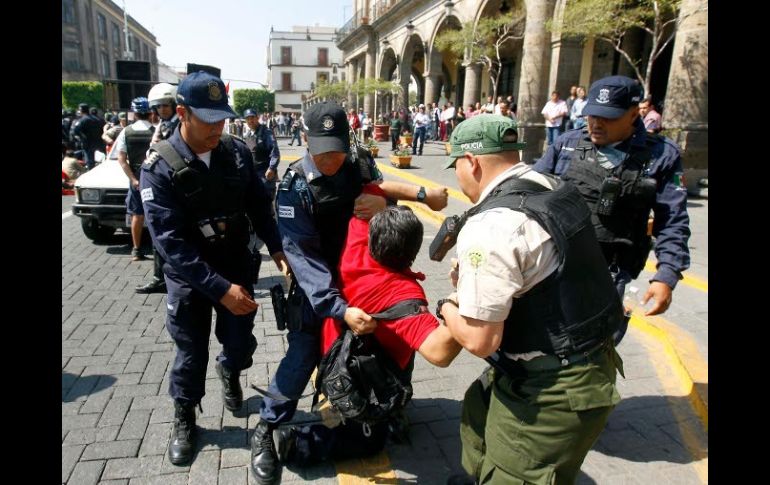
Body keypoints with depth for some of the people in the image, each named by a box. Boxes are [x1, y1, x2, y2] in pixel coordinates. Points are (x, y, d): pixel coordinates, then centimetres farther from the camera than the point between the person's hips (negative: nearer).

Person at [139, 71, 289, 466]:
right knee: (191, 353, 11)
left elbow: (259, 206, 3)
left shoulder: (237, 152, -7)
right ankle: (184, 419, 38)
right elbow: (170, 242, -24)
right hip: (189, 278, -3)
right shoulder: (159, 167, -19)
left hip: (238, 268, 3)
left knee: (241, 343, 13)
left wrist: (276, 249, -11)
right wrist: (220, 288, -30)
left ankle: (229, 370, 50)